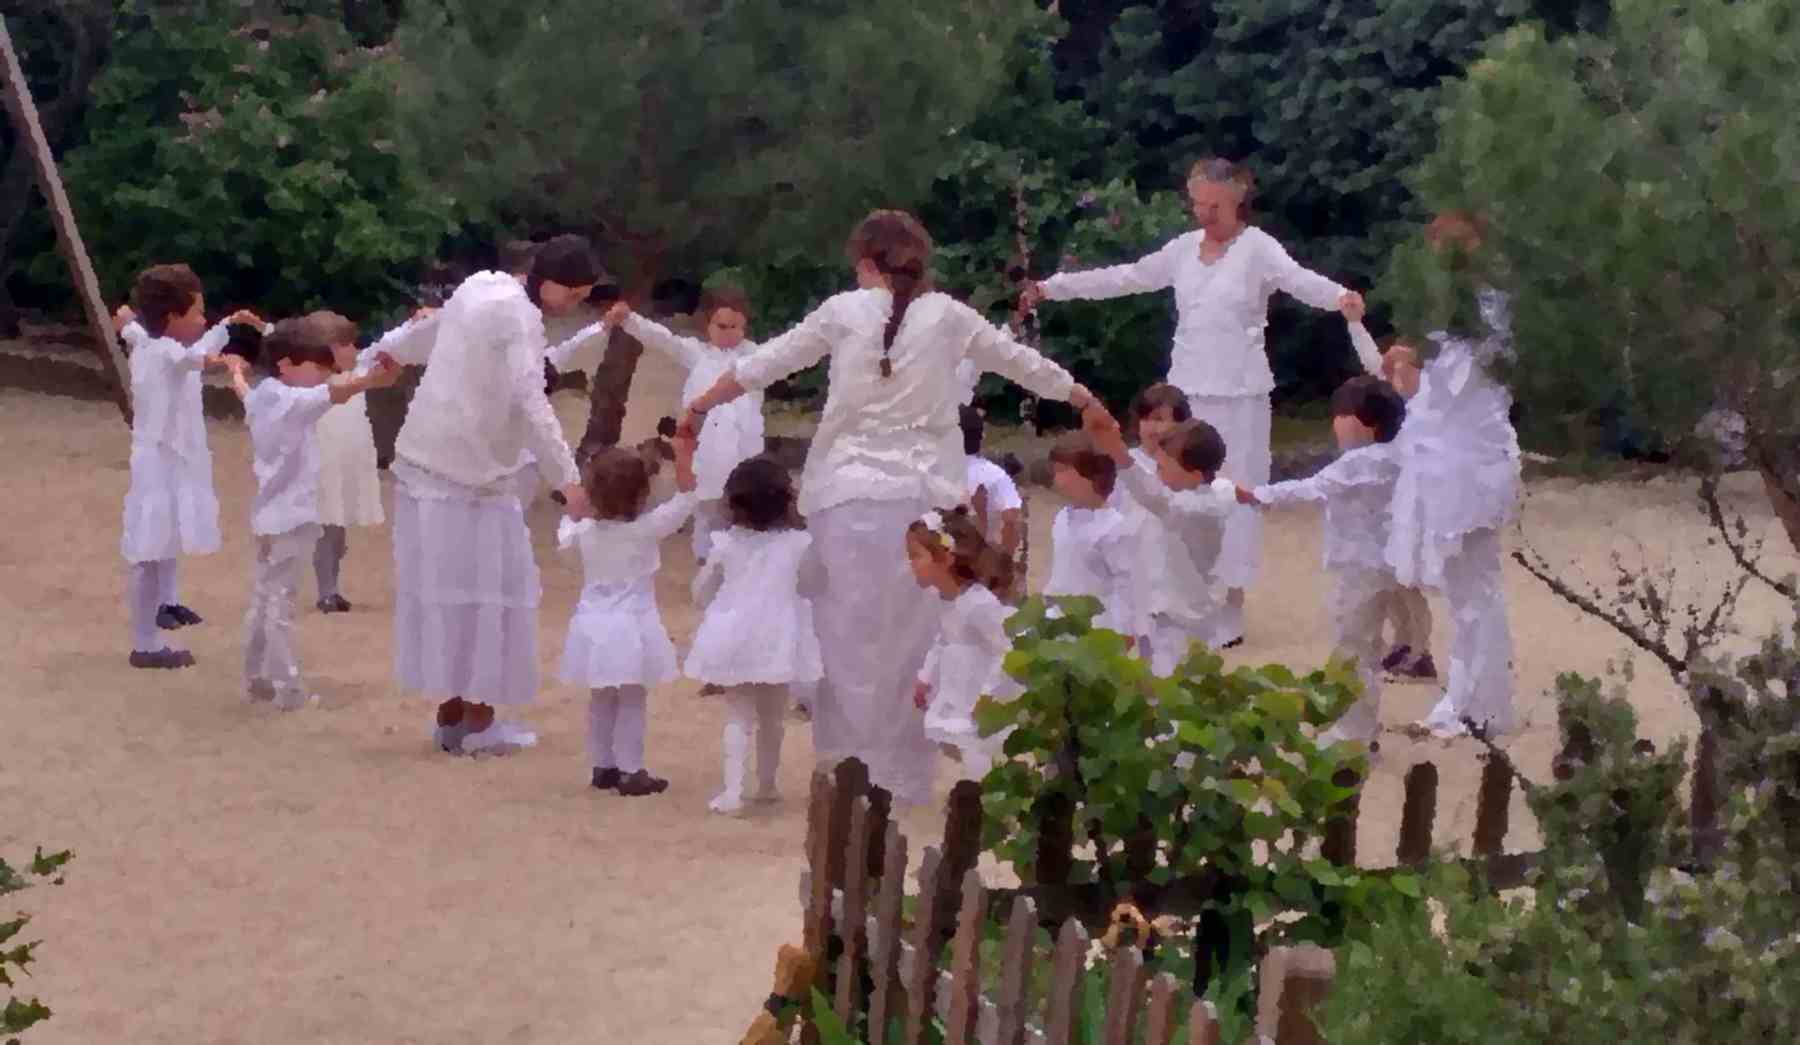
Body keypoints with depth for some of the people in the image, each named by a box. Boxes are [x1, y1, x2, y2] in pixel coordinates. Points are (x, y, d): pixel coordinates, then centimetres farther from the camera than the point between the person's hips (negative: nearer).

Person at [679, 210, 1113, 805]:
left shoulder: (845, 312, 3)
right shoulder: (947, 316, 6)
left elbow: (763, 365, 11)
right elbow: (1020, 362, 20)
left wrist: (699, 408, 26)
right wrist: (1083, 398, 38)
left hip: (851, 490, -1)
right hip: (924, 489, 1)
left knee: (850, 630, 5)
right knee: (911, 634, 6)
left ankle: (848, 762, 5)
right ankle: (904, 773, 9)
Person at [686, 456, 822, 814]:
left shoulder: (726, 544, -7)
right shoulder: (798, 544, -8)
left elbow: (701, 592, 2)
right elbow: (808, 587, 4)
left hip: (735, 635, 0)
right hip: (777, 639, 0)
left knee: (737, 716, 3)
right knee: (772, 715, 17)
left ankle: (732, 790, -10)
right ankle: (766, 784, 28)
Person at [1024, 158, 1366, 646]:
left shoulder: (1257, 247, -6)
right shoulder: (1184, 248, 9)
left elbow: (1298, 279, -23)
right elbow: (1125, 278, 16)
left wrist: (1340, 296, -44)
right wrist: (1053, 287, 16)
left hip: (1238, 392, -5)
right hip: (1187, 389, 5)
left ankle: (1230, 610, 7)